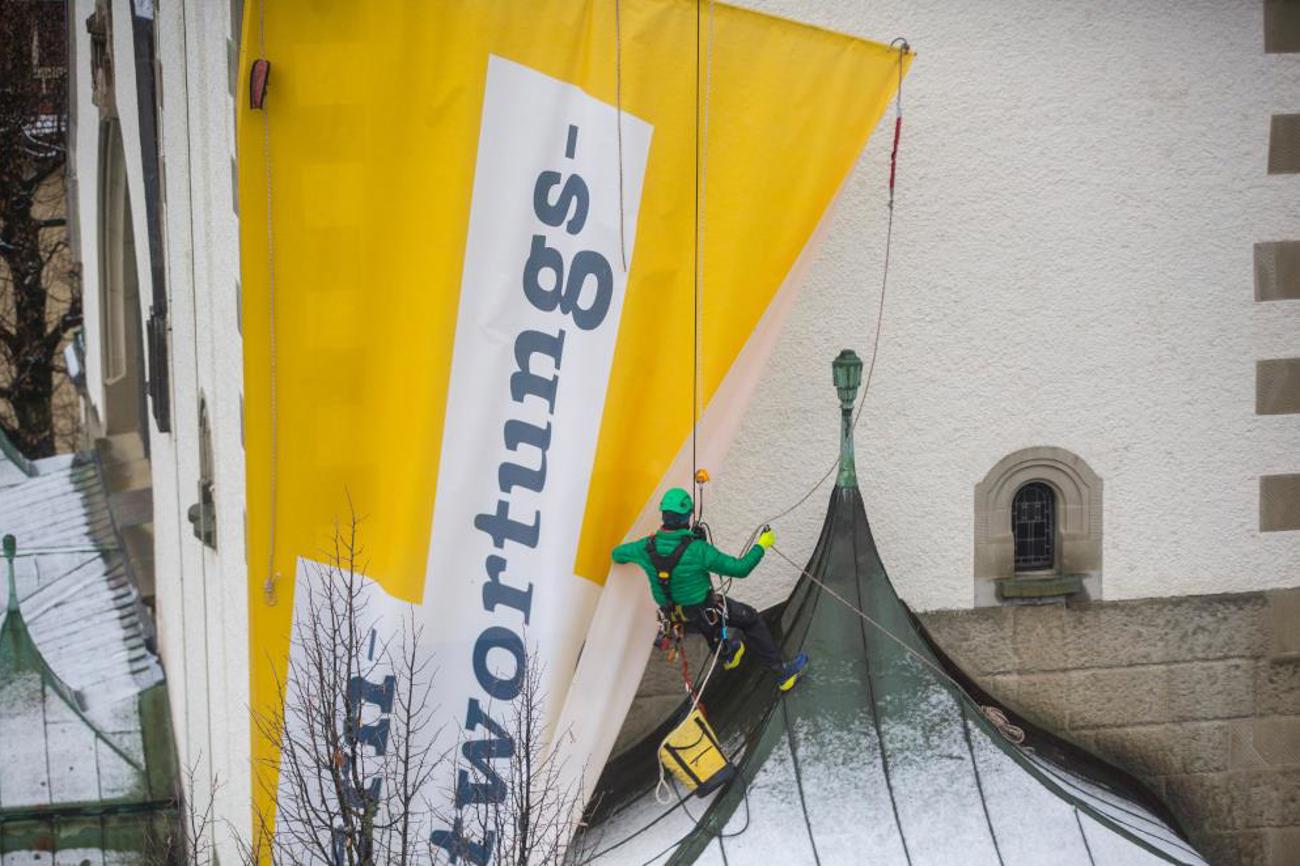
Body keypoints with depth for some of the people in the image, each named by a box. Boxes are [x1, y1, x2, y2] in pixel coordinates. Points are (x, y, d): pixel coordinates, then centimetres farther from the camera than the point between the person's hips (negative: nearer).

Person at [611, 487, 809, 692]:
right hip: (703, 610, -5)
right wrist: (762, 546, -12)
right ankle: (782, 673, 24)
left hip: (671, 611, 5)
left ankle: (726, 654, 62)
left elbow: (616, 554, 2)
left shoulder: (646, 547, -19)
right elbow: (739, 569, -26)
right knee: (751, 619, 16)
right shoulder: (698, 550, -33)